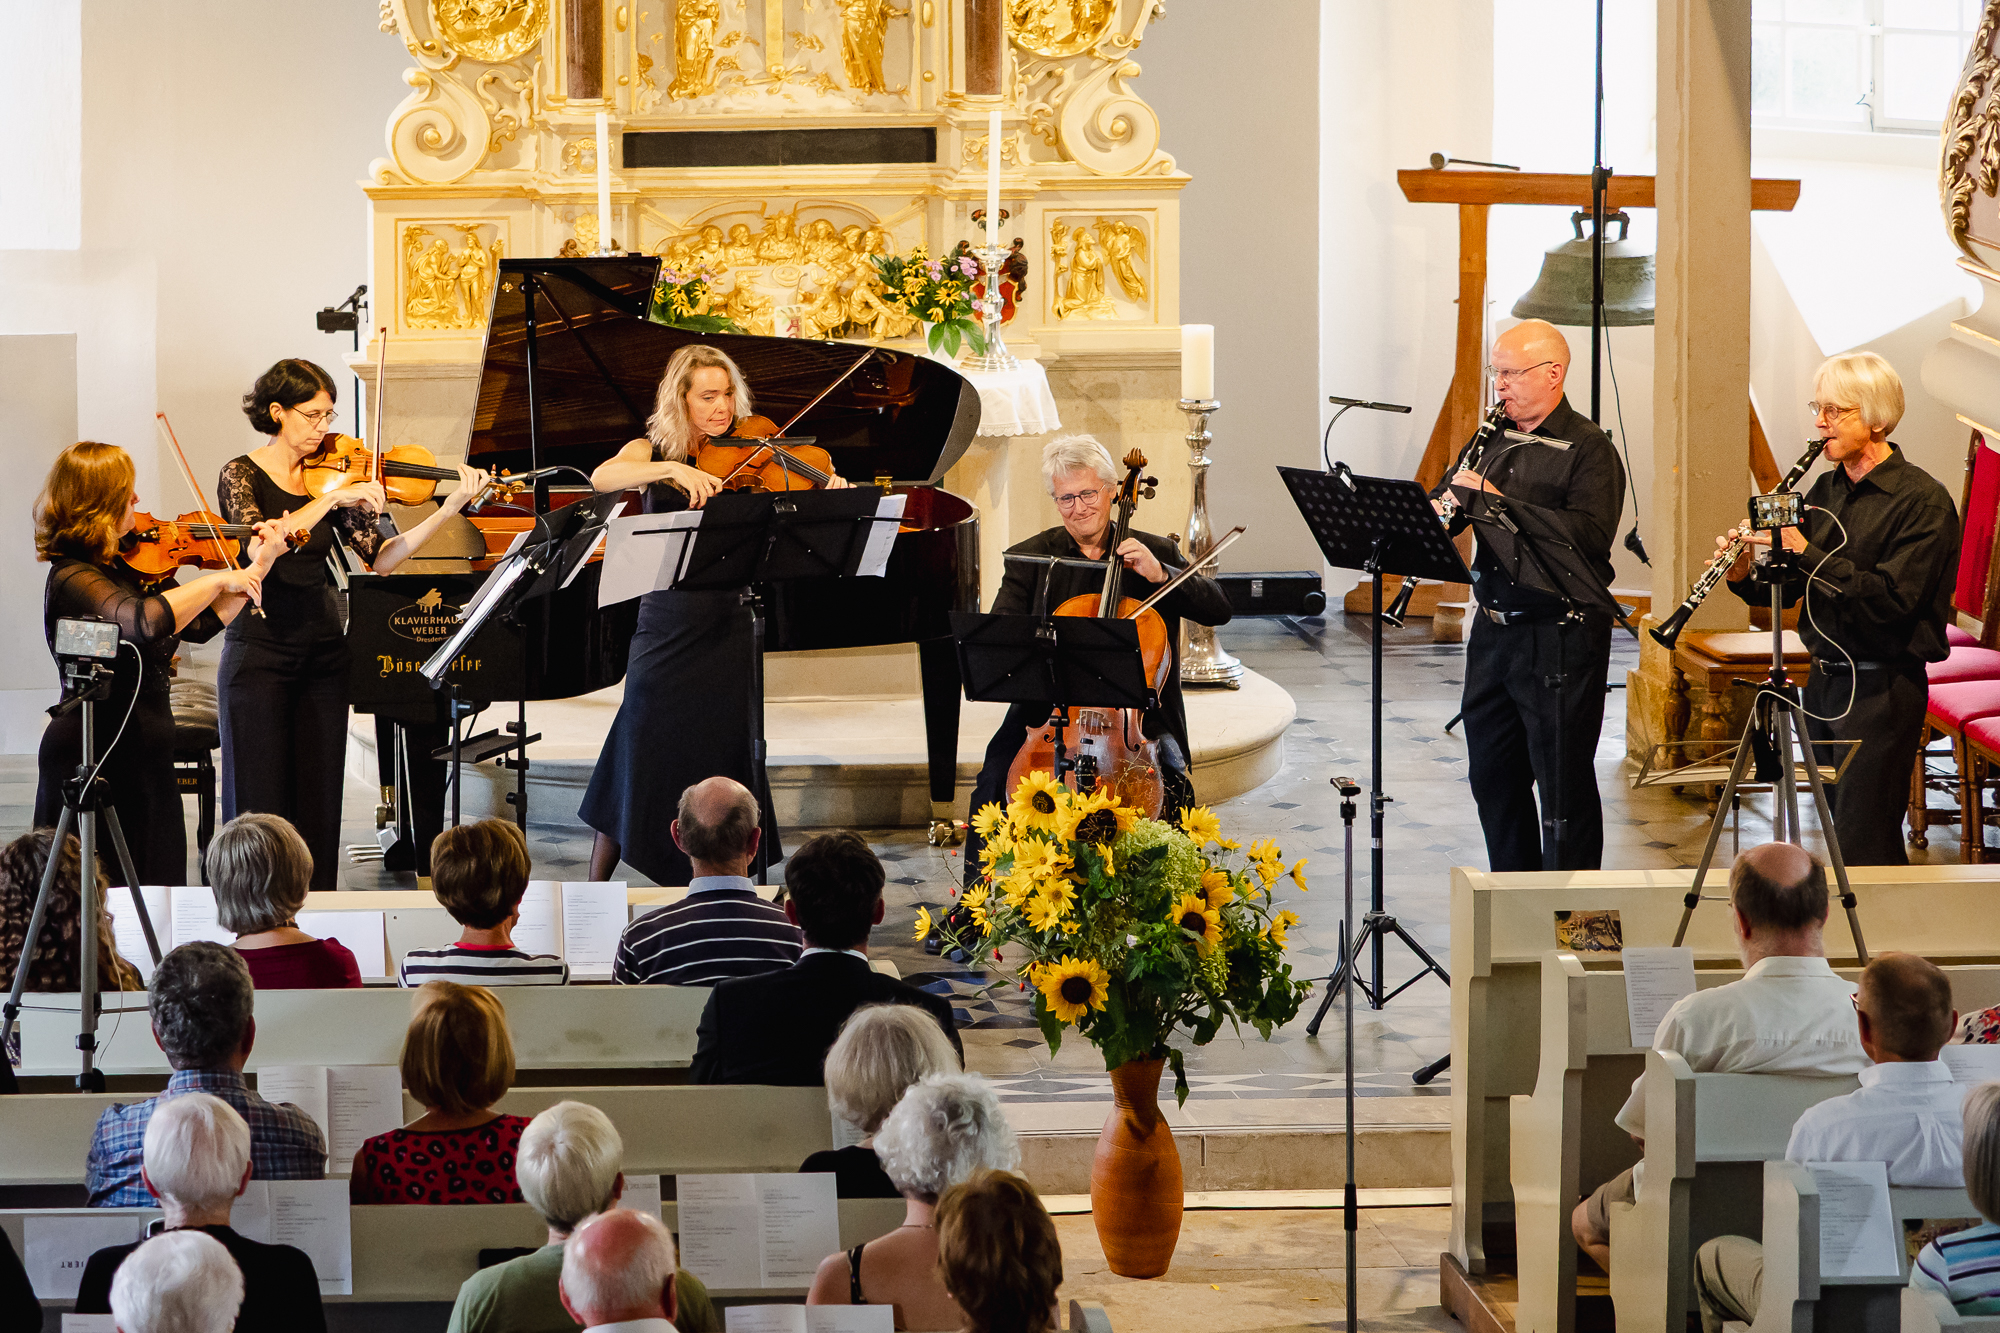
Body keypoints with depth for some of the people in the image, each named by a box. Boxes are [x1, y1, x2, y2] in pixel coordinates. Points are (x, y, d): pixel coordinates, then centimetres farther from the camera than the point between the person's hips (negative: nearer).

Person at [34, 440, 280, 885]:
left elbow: (200, 625, 15)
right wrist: (217, 581, -25)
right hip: (98, 764, -9)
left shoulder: (131, 564, 8)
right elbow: (146, 621, -36)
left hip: (147, 760, 9)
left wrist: (256, 566, 10)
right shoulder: (72, 580, -19)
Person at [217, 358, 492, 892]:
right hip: (259, 654, -4)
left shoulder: (335, 477, 6)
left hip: (322, 655, 4)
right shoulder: (242, 475, -5)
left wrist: (448, 510, -11)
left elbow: (380, 558, 0)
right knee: (259, 807, -2)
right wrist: (332, 498, -28)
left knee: (319, 805, 7)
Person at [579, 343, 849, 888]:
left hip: (727, 632, 1)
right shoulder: (653, 452, 2)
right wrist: (672, 469, -33)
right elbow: (602, 478, -20)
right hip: (668, 632, -1)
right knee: (638, 760, -2)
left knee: (724, 764, 3)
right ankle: (594, 889, 11)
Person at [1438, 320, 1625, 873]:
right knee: (1492, 774, 14)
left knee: (1562, 781, -3)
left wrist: (1497, 500, -23)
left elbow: (1590, 536, -23)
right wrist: (1446, 504, -6)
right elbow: (1447, 504, 20)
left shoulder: (1588, 448, -10)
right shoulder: (1494, 440, 13)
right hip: (1493, 629, 8)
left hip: (1559, 639, -8)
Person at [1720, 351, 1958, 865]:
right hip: (1824, 679, 8)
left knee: (1862, 847, -8)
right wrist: (1744, 574, -10)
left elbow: (1892, 598, -23)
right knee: (1839, 832, 13)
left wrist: (1807, 552, -26)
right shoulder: (1827, 490, 11)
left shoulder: (1922, 500, -12)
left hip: (1881, 688, -8)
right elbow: (1786, 588, 12)